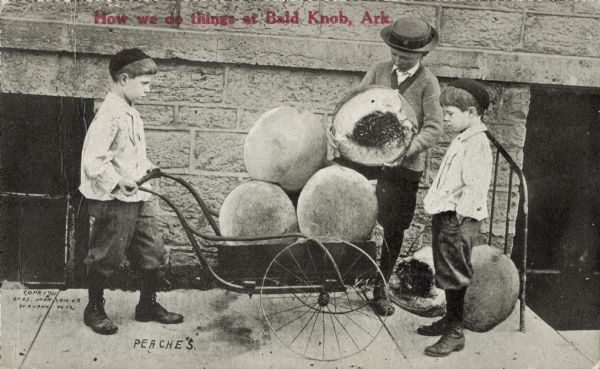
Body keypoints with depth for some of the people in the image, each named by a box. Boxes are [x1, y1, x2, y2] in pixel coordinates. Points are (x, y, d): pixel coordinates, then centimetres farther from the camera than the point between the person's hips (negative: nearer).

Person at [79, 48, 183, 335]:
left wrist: (146, 167, 12)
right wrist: (119, 183, -26)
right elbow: (94, 161, -24)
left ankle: (148, 306, 28)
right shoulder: (109, 114, -18)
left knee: (152, 252, 13)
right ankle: (94, 310, 23)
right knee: (104, 260, 6)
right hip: (112, 202, -9)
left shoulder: (130, 113, 12)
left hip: (137, 198, 9)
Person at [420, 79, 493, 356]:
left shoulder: (476, 143, -16)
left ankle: (455, 333, 7)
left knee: (455, 276, -2)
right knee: (447, 273, 19)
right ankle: (449, 320, 32)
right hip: (446, 217, 10)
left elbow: (475, 186, -23)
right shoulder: (462, 140, 15)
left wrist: (458, 219, -21)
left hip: (458, 221, -10)